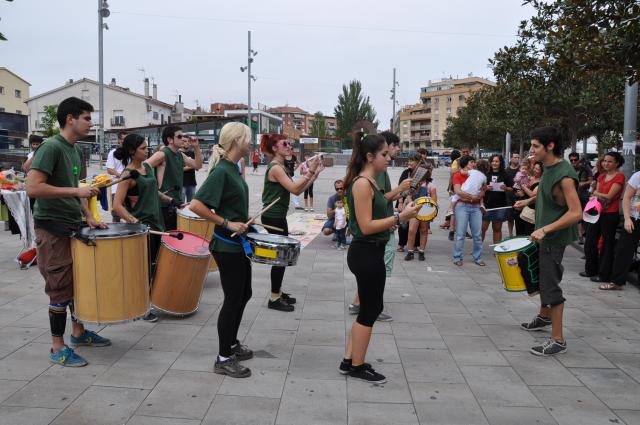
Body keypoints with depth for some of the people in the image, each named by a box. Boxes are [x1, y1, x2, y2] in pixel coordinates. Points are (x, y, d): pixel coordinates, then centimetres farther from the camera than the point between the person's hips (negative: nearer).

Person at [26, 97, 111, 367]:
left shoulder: (74, 150, 11)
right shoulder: (51, 147, -17)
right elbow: (32, 188, -25)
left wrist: (88, 216, 10)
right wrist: (77, 191, -24)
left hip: (74, 227, 9)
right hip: (53, 229, -9)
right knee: (61, 289, -1)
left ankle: (78, 332, 33)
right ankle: (58, 349, 11)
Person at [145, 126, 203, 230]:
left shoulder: (180, 155, 11)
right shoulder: (162, 154, -15)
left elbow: (198, 165, 16)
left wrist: (196, 147, 5)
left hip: (175, 203, 8)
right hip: (164, 204, -8)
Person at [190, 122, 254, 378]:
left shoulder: (233, 169, 9)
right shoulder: (221, 171, -19)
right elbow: (196, 205, -26)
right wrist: (227, 223, -23)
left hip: (238, 243, 10)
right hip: (226, 245, -10)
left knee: (244, 294, 19)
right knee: (233, 299, -1)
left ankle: (231, 343, 35)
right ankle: (223, 359, 12)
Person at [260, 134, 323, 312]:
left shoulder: (282, 167, 14)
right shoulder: (275, 167, -17)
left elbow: (298, 189, 11)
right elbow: (294, 189, -25)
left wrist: (315, 173, 6)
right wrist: (310, 171, -25)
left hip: (277, 216, 10)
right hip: (273, 217, -10)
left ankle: (278, 292, 26)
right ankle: (274, 299, 6)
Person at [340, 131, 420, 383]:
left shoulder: (370, 182, 12)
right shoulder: (362, 183, -18)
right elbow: (366, 226, -22)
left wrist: (399, 217, 11)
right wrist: (400, 217, -22)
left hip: (370, 253, 10)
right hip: (366, 254, -10)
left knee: (370, 308, 18)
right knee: (370, 310, 3)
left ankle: (349, 361, 28)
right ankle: (357, 367, 18)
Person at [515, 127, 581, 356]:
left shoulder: (564, 175, -25)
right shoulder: (548, 167, 3)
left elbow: (576, 213, -28)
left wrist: (545, 230, -31)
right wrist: (527, 202, 22)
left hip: (555, 237, -10)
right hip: (544, 234, 10)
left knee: (551, 286, -6)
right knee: (544, 279, 25)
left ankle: (558, 341, 2)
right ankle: (544, 316, 46)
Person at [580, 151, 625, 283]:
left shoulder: (619, 176, -9)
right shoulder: (601, 176, 13)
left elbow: (609, 196, -14)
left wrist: (596, 194, 0)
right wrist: (594, 198, -9)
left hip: (610, 214, -8)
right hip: (597, 212, 8)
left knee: (607, 244, 1)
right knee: (590, 242, 13)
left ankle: (604, 275, 10)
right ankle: (591, 270, 27)